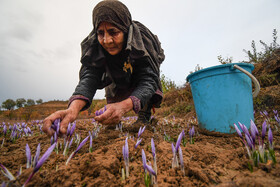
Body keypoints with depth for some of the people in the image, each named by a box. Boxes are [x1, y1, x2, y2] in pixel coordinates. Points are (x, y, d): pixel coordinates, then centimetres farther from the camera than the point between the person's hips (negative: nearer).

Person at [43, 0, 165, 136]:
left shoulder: (143, 40, -36)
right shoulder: (94, 46, -28)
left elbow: (148, 80, -43)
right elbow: (89, 78, -38)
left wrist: (124, 106, -62)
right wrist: (73, 108, -58)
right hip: (120, 78, 4)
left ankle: (144, 116, -15)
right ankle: (113, 119, -1)